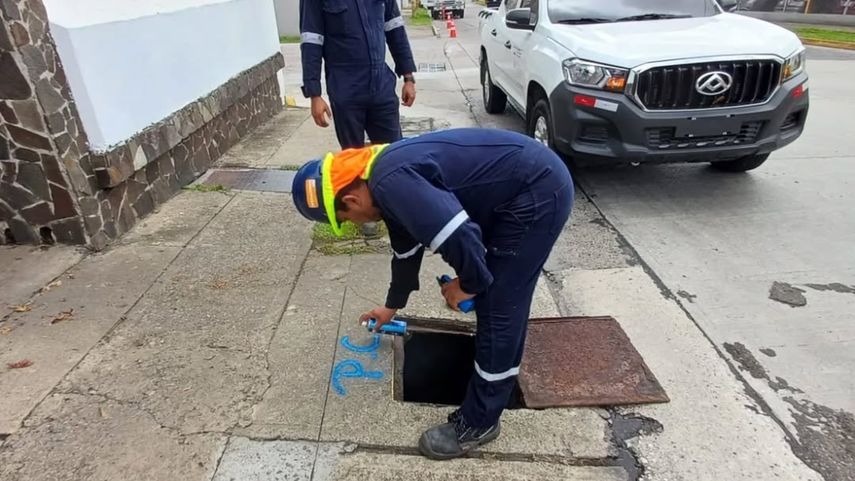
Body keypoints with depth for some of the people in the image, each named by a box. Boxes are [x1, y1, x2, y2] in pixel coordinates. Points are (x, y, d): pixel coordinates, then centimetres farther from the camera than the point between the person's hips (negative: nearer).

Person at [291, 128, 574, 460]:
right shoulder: (386, 176, 11)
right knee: (493, 294, 23)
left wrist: (468, 283, -10)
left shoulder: (391, 183, -23)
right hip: (534, 181, 10)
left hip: (538, 191, -10)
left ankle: (479, 422, 12)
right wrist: (392, 306, 39)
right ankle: (495, 368, 46)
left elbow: (460, 238, -33)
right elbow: (407, 249, 25)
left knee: (499, 308, -4)